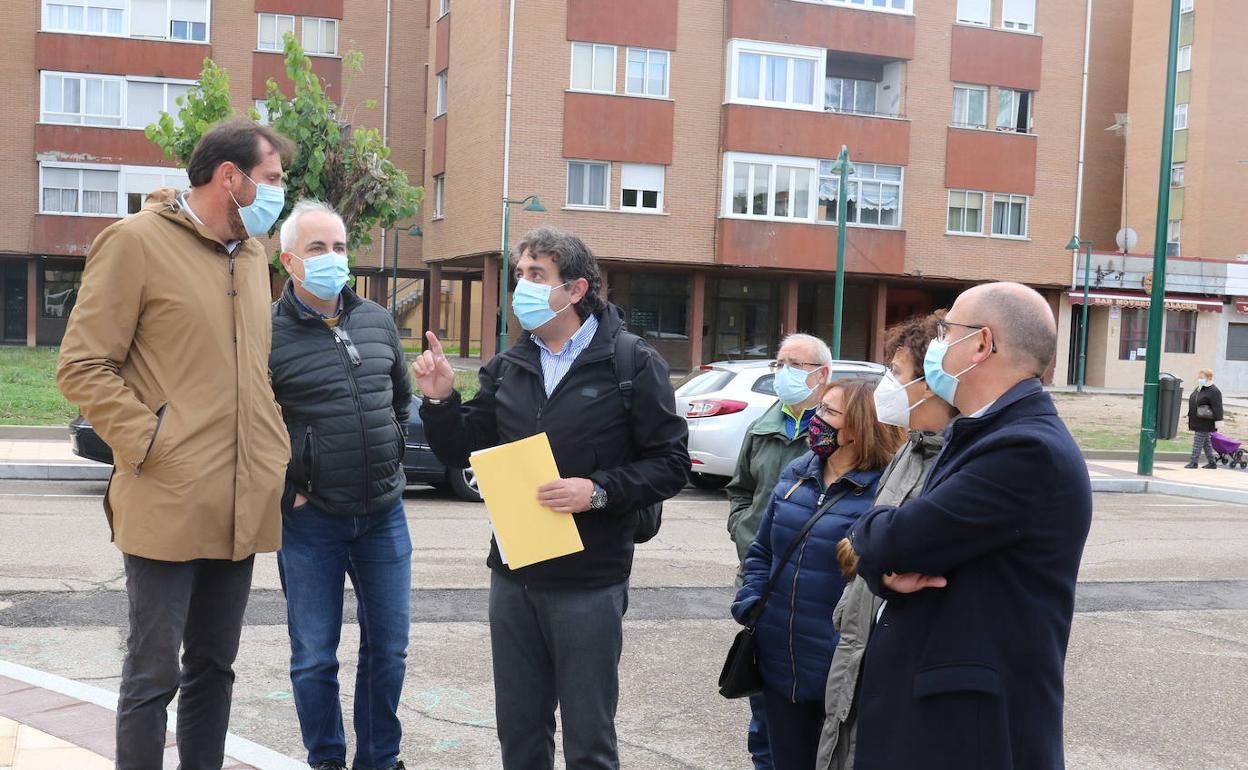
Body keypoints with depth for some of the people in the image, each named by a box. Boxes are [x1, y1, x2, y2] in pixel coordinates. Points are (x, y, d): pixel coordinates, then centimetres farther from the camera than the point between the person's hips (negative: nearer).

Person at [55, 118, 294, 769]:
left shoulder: (252, 253, 14)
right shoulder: (136, 241, -6)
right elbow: (81, 367, -9)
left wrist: (275, 452, 11)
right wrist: (151, 444, -15)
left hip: (240, 507, 7)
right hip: (168, 505, -6)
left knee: (213, 667, 15)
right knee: (154, 673, 2)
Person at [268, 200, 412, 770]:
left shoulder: (377, 321, 7)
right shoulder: (268, 334, -10)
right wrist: (283, 489, -7)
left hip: (384, 513, 4)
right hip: (311, 518, -4)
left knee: (388, 647, 12)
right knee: (314, 657, 7)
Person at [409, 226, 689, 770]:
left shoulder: (631, 363, -7)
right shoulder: (506, 368, 9)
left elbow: (670, 463, -9)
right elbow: (461, 454, 12)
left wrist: (598, 492, -22)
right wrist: (440, 400, -5)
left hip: (589, 582, -5)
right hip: (512, 578, 5)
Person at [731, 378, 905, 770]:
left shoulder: (885, 490, -16)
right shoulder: (795, 475, 7)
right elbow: (761, 552, 15)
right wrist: (751, 606, 1)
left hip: (843, 674, -6)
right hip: (779, 663, 6)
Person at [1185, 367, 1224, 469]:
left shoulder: (1214, 391, -15)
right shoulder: (1197, 389, 14)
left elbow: (1217, 407, -19)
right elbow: (1192, 403, 22)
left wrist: (1218, 420, -23)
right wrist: (1189, 416, 24)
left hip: (1205, 422, -9)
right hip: (1196, 421, 9)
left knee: (1198, 441, -8)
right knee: (1206, 442, 14)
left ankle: (1194, 462, -4)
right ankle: (1212, 462, 22)